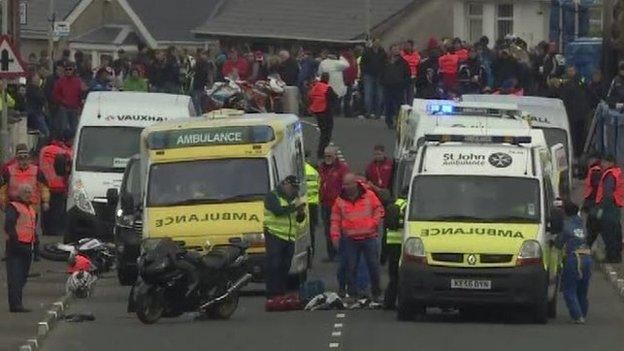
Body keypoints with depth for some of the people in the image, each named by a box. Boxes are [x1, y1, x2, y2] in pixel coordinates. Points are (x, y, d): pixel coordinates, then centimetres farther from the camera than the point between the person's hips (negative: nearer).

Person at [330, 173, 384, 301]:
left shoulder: (369, 196, 1)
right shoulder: (340, 201, 5)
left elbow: (379, 210, 6)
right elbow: (335, 220, 6)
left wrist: (373, 223, -7)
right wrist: (335, 235, -5)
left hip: (369, 237, -1)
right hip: (350, 239, 1)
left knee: (373, 266, 3)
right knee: (351, 267, 1)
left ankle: (376, 293, 14)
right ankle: (352, 292, 8)